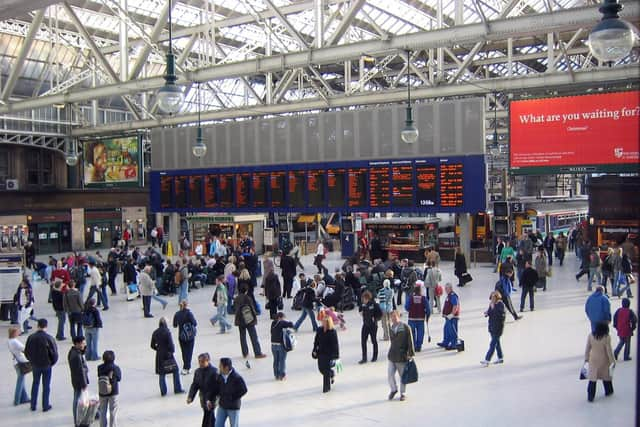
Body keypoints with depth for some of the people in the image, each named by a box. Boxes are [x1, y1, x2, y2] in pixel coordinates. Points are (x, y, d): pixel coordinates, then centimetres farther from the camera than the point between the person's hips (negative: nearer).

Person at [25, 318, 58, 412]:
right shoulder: (48, 338, -17)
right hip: (46, 365, -3)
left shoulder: (31, 337, -6)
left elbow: (26, 352, 2)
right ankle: (45, 406, 13)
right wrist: (52, 362, 4)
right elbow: (54, 352, -14)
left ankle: (33, 405, 22)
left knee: (35, 383, 18)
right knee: (46, 385, 8)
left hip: (35, 365, 3)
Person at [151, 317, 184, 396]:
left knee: (161, 373, 11)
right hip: (168, 354, -4)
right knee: (175, 370, 9)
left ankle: (163, 391, 14)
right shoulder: (167, 332, -15)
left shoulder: (155, 333, 0)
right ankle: (177, 389, 11)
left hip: (159, 355, 4)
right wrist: (172, 350, 0)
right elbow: (171, 344, -17)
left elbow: (152, 345, 6)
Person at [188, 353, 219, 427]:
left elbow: (215, 387, -19)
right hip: (203, 398, 6)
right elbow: (194, 385, 4)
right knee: (210, 418, 18)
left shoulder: (214, 371, -18)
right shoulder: (197, 371, 3)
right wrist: (190, 397, -9)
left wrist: (210, 399, -25)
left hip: (211, 399, -6)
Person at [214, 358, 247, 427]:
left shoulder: (237, 377, -20)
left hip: (233, 407, -5)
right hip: (222, 406, 5)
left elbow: (244, 390, -16)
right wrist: (211, 399, 4)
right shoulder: (220, 376, -3)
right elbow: (217, 389, 11)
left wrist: (233, 398, -13)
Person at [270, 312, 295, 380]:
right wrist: (286, 321, -4)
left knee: (276, 360, 15)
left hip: (273, 344, 5)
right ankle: (282, 375, 13)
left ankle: (276, 375, 22)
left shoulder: (273, 323, 4)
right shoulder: (282, 323, -15)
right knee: (282, 360, 8)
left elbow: (272, 333, 12)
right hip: (281, 344, -5)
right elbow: (291, 325, -23)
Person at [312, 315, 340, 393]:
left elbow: (335, 344, -12)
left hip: (329, 353, -5)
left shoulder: (332, 331, -14)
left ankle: (326, 388, 12)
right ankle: (331, 374, 44)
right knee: (321, 369, 12)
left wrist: (335, 355, -13)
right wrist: (314, 350, 8)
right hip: (321, 352, 5)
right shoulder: (319, 330, 1)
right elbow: (316, 341, 10)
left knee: (326, 370, -1)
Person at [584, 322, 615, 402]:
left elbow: (587, 348, -1)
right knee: (606, 375, 21)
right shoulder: (606, 337, -18)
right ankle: (608, 391, 41)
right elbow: (609, 350, -13)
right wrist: (612, 361, -2)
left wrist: (586, 358, 11)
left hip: (593, 360, 2)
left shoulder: (590, 336, -9)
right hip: (603, 360, -1)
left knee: (592, 378, 4)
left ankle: (590, 397, 3)